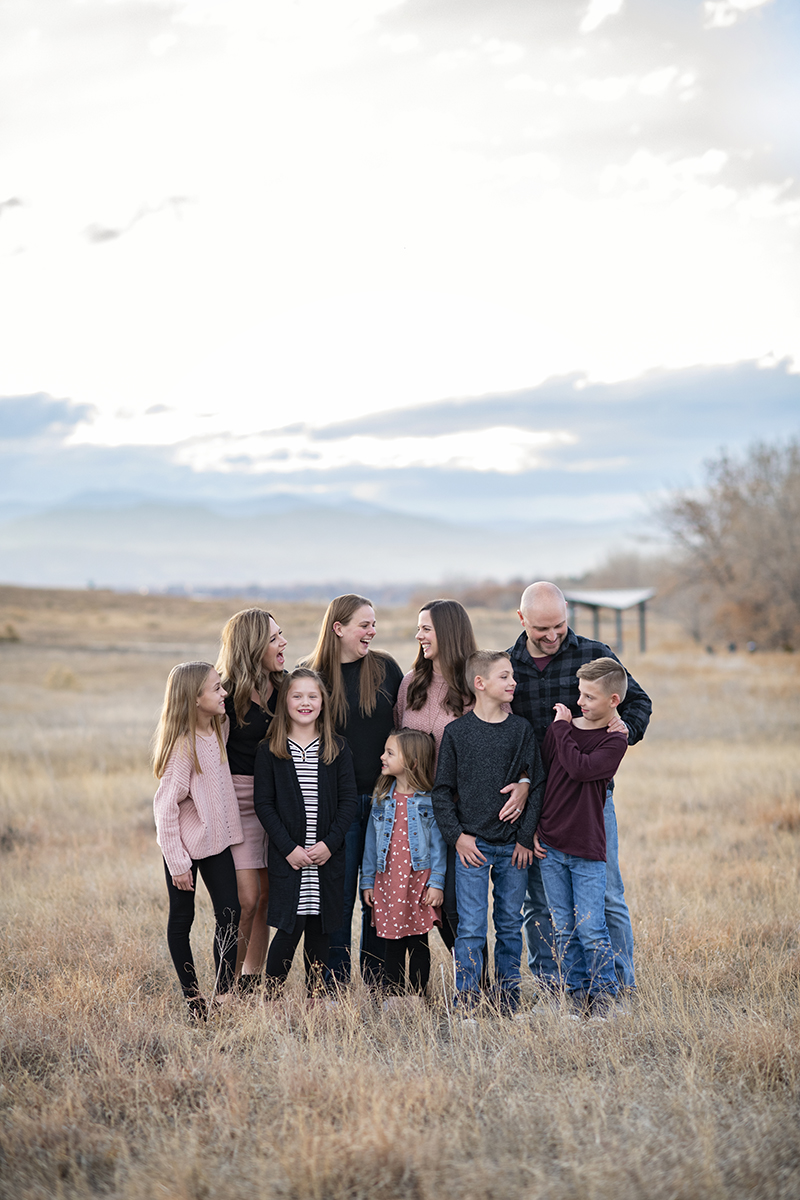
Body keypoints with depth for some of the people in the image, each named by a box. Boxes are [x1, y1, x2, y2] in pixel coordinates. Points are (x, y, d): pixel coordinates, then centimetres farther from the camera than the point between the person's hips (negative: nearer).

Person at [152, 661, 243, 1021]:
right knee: (182, 918, 6)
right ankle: (192, 998, 15)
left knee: (230, 913, 2)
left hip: (215, 839, 7)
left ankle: (223, 994, 9)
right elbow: (166, 806, -20)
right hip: (185, 843, -7)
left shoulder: (218, 729, 2)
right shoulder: (182, 745, -22)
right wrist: (177, 862, -20)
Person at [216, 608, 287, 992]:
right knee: (246, 898, -9)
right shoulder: (228, 694, -13)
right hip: (239, 801, -6)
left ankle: (253, 979, 23)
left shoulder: (280, 687, 6)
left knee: (267, 894, 10)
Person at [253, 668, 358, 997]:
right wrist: (288, 848, -11)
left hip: (328, 856, 2)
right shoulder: (270, 751, 0)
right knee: (290, 929, -7)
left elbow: (349, 800, 2)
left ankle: (315, 997, 18)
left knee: (320, 930, 8)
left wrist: (330, 843, -10)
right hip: (287, 857, -2)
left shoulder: (337, 749, 4)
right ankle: (271, 996, 8)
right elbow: (263, 804, -3)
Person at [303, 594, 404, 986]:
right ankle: (336, 987, 10)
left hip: (383, 799, 2)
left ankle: (378, 984, 19)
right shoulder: (311, 674, -2)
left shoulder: (385, 667, 4)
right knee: (338, 895, 1)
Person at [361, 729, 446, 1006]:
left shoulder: (430, 800, -5)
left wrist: (436, 882, -9)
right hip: (387, 879, 3)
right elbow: (371, 841, 11)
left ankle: (417, 997, 13)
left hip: (419, 879, -3)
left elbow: (438, 843, -4)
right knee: (392, 942, 7)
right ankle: (393, 996, 16)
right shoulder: (382, 797, 7)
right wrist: (367, 881, 10)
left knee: (418, 941, 4)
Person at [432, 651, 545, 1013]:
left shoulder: (521, 730, 5)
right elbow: (442, 791, 2)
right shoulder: (457, 732, -1)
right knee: (471, 928, -4)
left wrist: (526, 837, 0)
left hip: (514, 846, 2)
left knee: (510, 925, 9)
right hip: (472, 844, -2)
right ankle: (466, 1002, 3)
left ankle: (508, 997, 20)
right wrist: (457, 836, -6)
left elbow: (536, 786, 6)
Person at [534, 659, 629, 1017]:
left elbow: (579, 768, -23)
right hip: (549, 846, 4)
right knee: (564, 929, 9)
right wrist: (533, 829, 7)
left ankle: (603, 995, 11)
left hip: (587, 851, -4)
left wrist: (563, 727, -12)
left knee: (591, 929, -5)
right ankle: (577, 994, 20)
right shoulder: (558, 729, 5)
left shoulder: (614, 741, -6)